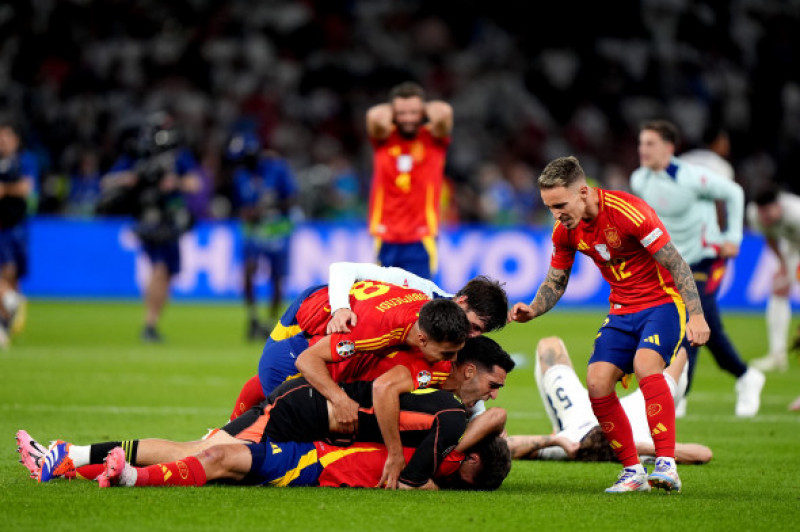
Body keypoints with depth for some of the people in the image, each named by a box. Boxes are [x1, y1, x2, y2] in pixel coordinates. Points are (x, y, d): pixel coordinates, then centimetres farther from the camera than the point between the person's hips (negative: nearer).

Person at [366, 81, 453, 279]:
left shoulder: (434, 138, 1)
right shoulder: (384, 138, 2)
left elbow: (444, 113, -19)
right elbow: (375, 117, -20)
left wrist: (425, 108, 2)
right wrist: (390, 109, 2)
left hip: (421, 239, -1)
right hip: (385, 238, 1)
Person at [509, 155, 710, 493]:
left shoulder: (629, 212, -23)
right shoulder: (565, 231, -2)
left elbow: (675, 264, -20)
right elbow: (555, 283, 11)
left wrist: (696, 314, -27)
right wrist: (532, 310, -10)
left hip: (663, 301, -7)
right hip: (622, 310, 7)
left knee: (645, 365, -31)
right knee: (596, 383, -11)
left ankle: (666, 465, -33)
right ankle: (633, 472, 1)